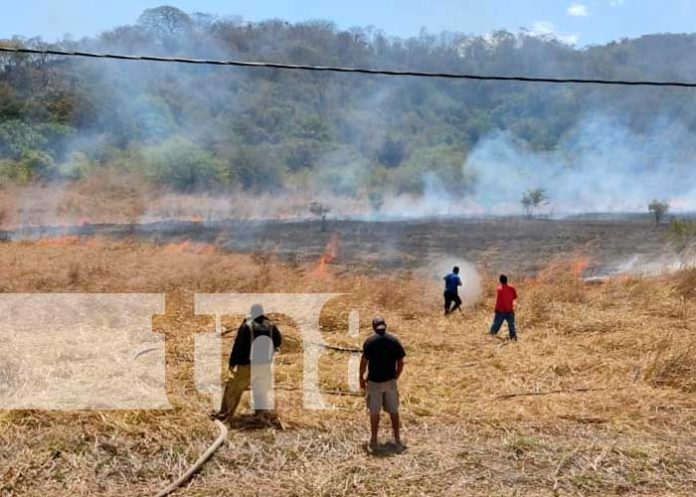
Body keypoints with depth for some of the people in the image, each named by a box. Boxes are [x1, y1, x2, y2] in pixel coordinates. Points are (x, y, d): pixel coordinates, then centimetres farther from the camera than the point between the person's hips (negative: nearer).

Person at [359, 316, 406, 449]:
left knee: (374, 412, 10)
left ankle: (374, 440, 18)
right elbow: (400, 363, -1)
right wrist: (396, 377, 13)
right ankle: (397, 438, 22)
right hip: (390, 381, 3)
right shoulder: (394, 341, -3)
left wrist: (361, 378, -1)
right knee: (393, 411, 15)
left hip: (374, 382, -2)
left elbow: (364, 362, -13)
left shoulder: (369, 342, -12)